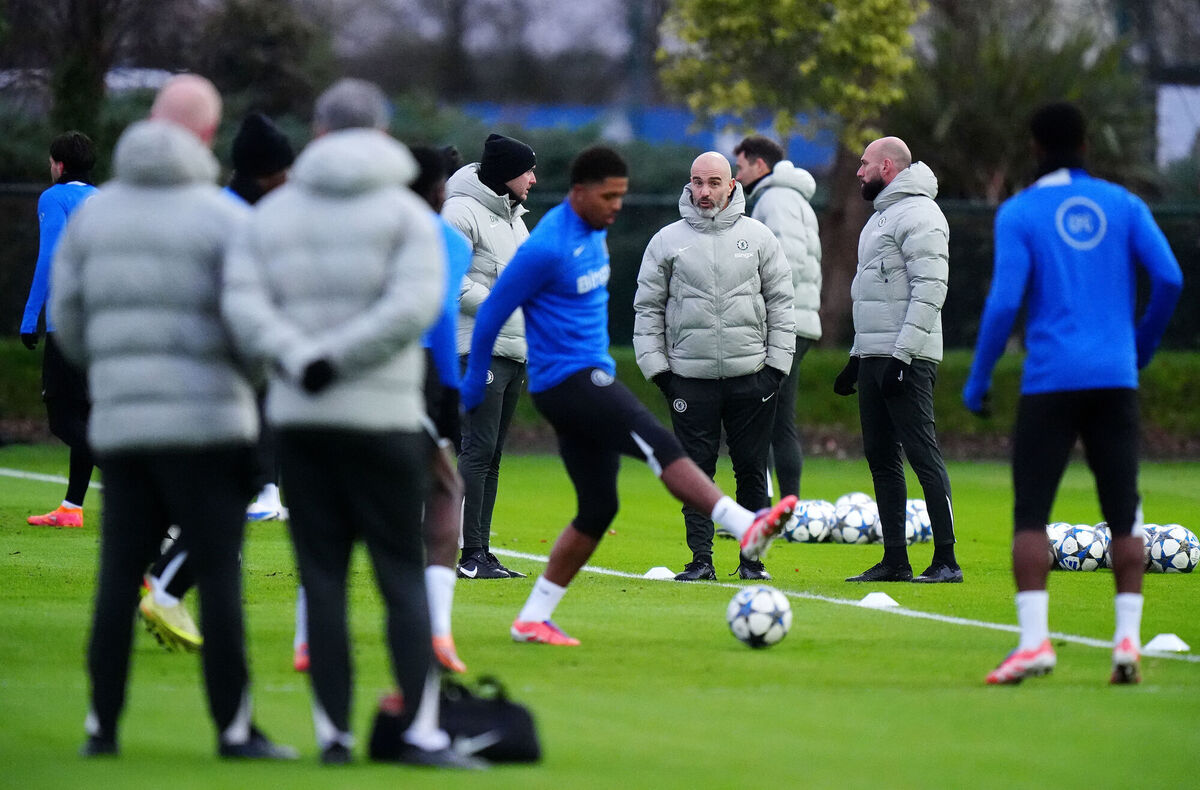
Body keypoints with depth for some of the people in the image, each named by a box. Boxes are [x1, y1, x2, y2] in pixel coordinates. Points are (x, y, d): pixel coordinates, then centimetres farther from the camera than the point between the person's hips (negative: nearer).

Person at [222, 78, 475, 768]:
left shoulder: (273, 213, 9)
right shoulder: (406, 213, 1)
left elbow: (243, 304, -6)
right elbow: (415, 304, -15)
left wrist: (297, 361, -15)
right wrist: (336, 358, -13)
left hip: (299, 417, 3)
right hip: (382, 414, -3)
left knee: (322, 576, 5)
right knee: (404, 571, 0)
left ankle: (335, 733, 2)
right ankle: (422, 730, -9)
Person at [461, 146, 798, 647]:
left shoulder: (594, 231, 11)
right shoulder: (547, 248, -17)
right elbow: (491, 314, -10)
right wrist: (473, 389, -1)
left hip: (591, 376, 10)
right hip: (566, 380, -10)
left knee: (598, 509, 7)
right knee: (659, 443, -24)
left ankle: (533, 618, 12)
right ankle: (746, 528, -36)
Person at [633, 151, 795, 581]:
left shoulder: (758, 237, 6)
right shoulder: (667, 241, 5)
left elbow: (781, 303, 9)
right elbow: (648, 308, 8)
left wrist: (777, 363, 1)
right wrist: (656, 366, -1)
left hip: (751, 376, 0)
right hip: (690, 379, 0)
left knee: (752, 471, 2)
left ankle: (752, 556, 9)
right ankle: (701, 558, 3)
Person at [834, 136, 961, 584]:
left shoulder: (917, 214, -11)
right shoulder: (883, 215, 21)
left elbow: (929, 290, -20)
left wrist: (902, 355, -24)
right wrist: (857, 357, 25)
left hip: (906, 359, -10)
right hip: (875, 357, 10)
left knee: (922, 454, -10)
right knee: (880, 458, 9)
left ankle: (946, 560, -10)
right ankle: (895, 560, 13)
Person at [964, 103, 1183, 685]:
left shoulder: (1020, 212, 0)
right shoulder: (1122, 205, 8)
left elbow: (1005, 300, -9)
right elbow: (1169, 278, -1)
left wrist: (978, 377, 1)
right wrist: (1143, 345, 16)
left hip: (1050, 381, -3)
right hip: (1115, 378, 3)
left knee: (1030, 515, 1)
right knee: (1123, 515, 9)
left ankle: (1033, 638, -13)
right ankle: (1128, 639, 0)